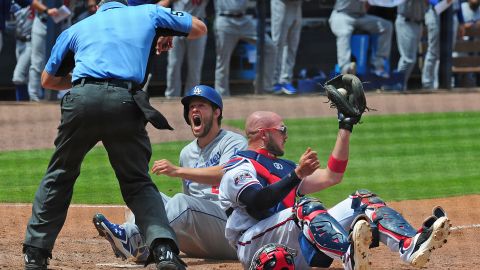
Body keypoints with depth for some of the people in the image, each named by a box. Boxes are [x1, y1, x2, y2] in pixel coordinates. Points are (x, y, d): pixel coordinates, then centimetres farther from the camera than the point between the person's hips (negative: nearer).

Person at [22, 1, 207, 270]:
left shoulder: (77, 28, 30)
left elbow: (48, 80, 35)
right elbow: (199, 28, 32)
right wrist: (168, 37, 48)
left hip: (81, 98, 1)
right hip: (125, 102, -1)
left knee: (59, 176, 19)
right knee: (138, 183, 11)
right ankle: (164, 247, -11)